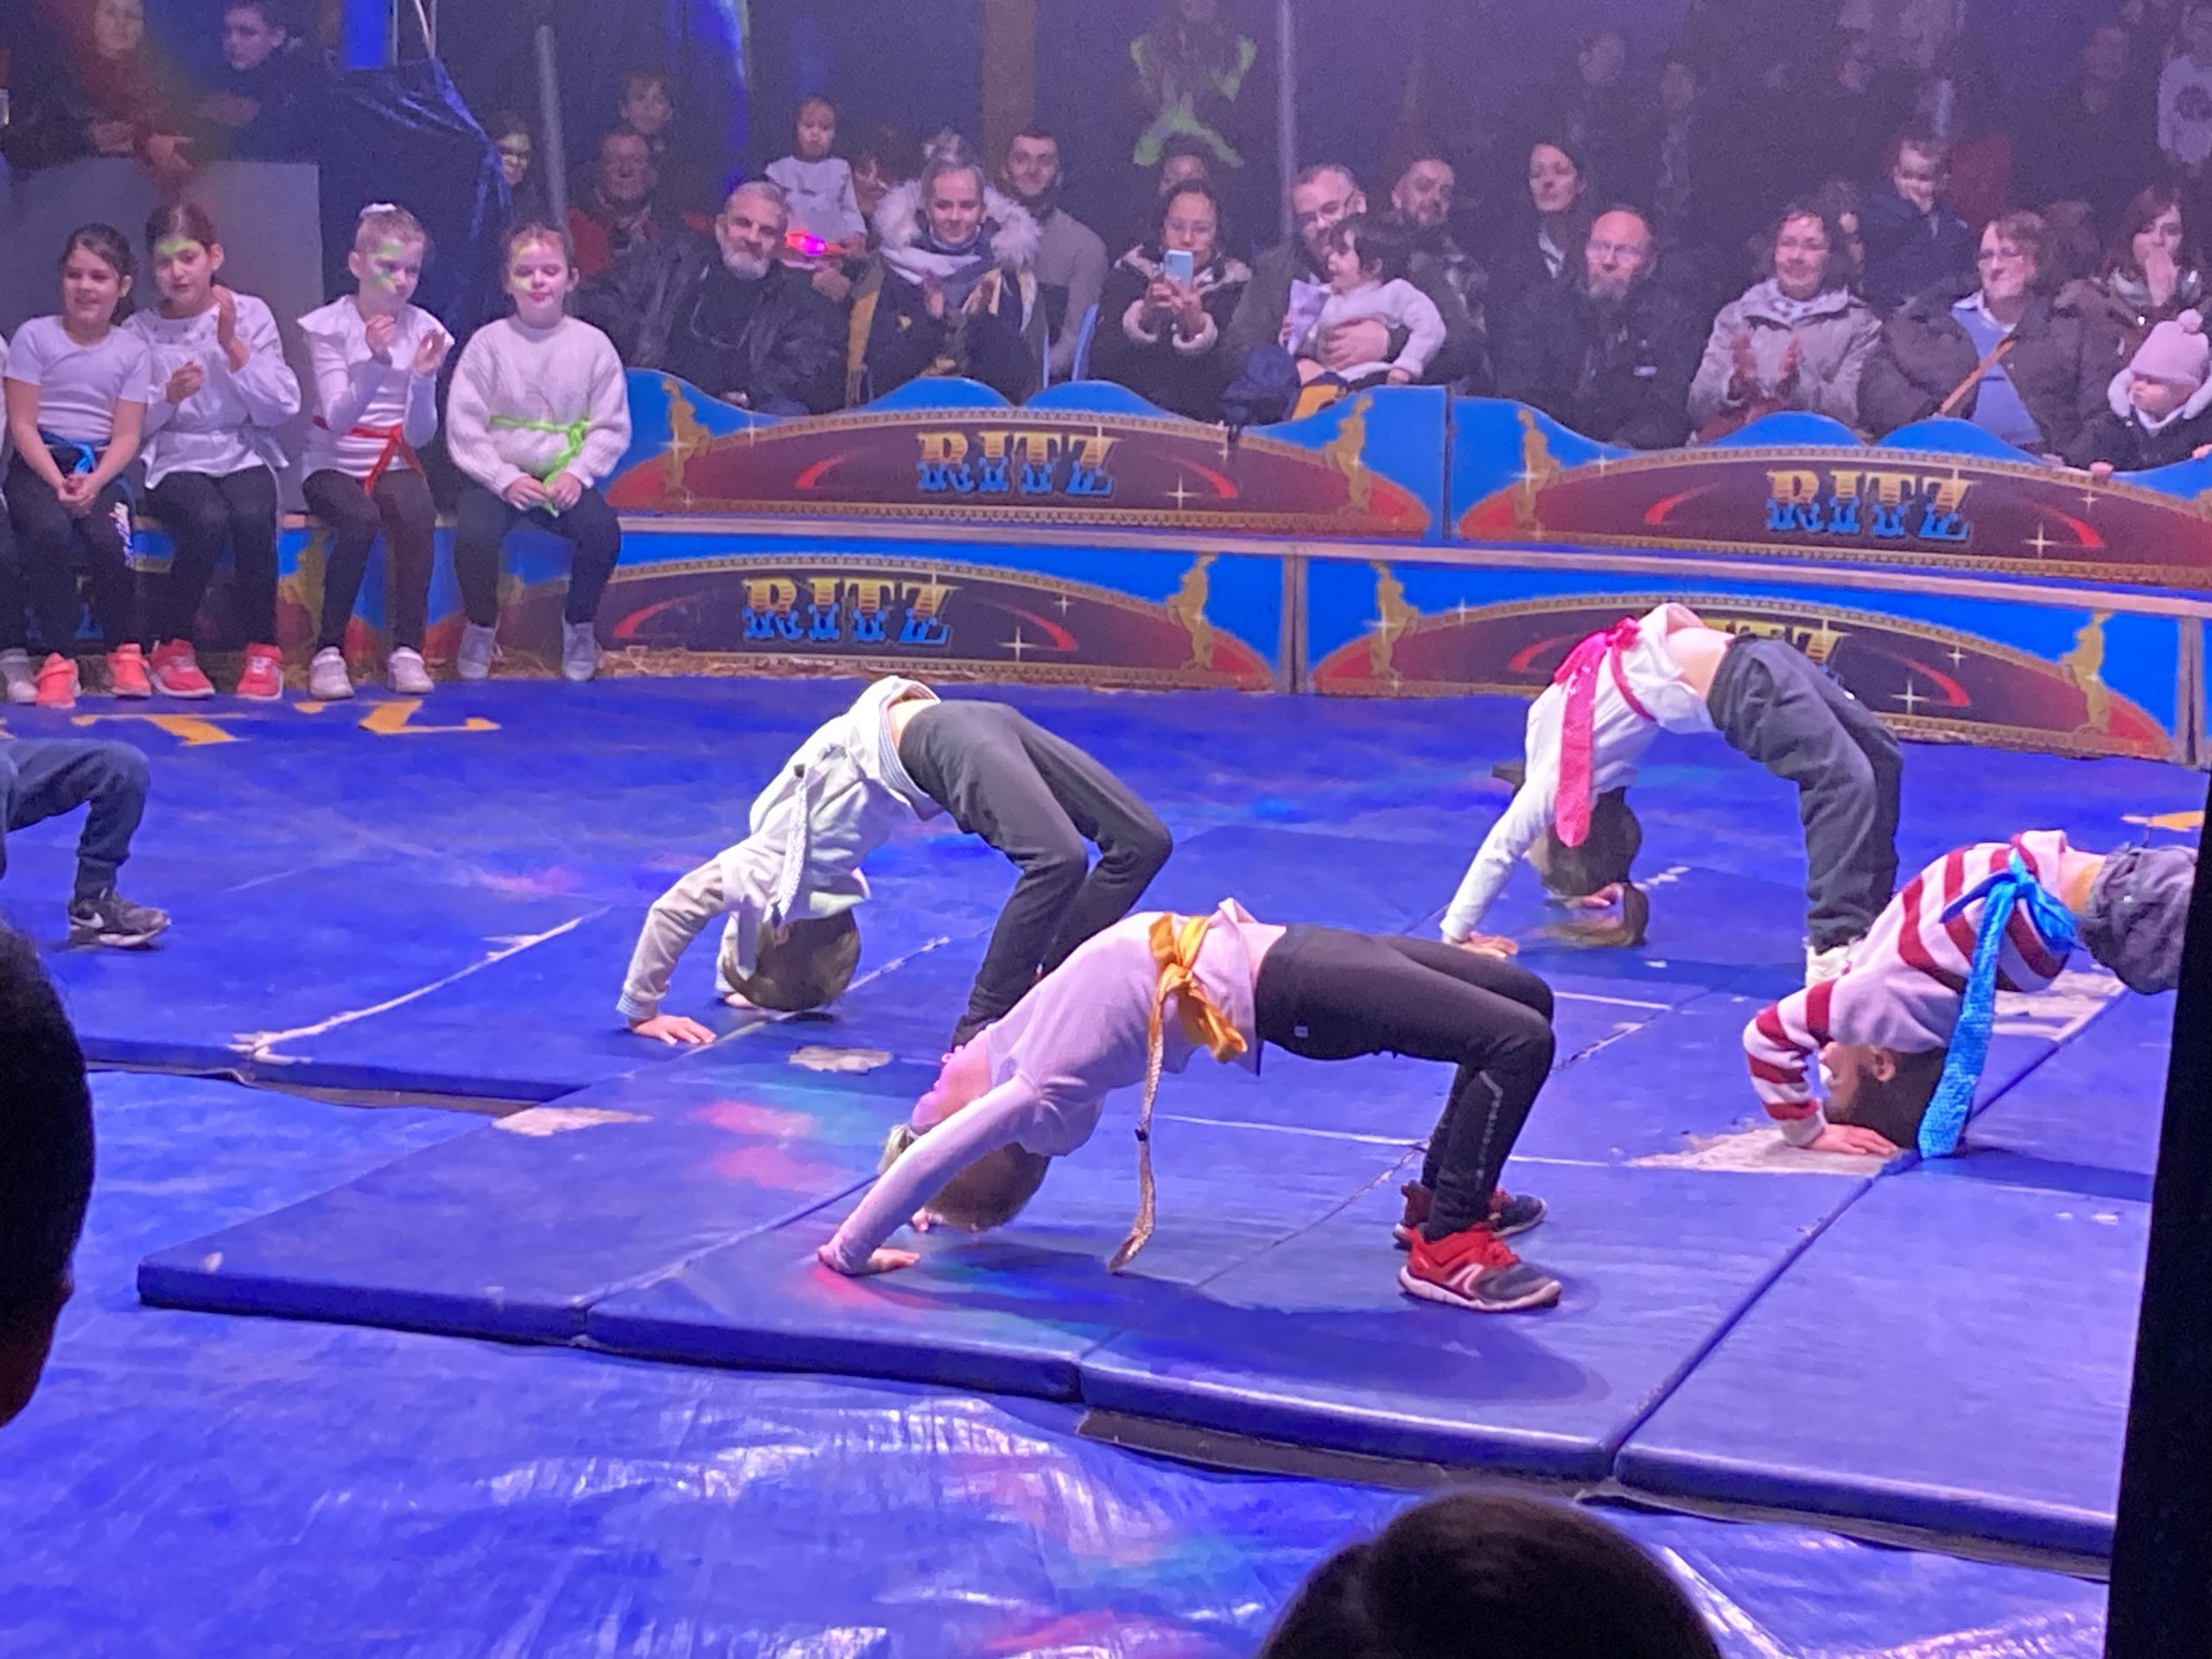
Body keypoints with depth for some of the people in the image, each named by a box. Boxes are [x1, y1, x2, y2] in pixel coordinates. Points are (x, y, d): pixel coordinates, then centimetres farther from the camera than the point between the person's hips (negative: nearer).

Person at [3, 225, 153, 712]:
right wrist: (58, 483, -16)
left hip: (100, 467, 2)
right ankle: (59, 658, -20)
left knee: (110, 540, -28)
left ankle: (125, 652, -5)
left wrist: (93, 484, -17)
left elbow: (126, 436, 1)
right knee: (49, 531, -32)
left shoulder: (131, 350, 5)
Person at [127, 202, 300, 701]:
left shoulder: (249, 315, 3)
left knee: (253, 519, -31)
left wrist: (231, 345, -12)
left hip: (243, 455, 1)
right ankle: (172, 646, -10)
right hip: (175, 461, -1)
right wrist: (168, 396, -20)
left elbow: (280, 409, -6)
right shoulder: (140, 331, 2)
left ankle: (263, 651, -13)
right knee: (208, 521, -31)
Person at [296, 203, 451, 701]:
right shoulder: (330, 326, -6)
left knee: (418, 515, -31)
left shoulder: (422, 330, 1)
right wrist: (376, 363, -33)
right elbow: (339, 419, -19)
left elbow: (420, 435, -5)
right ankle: (329, 651, -21)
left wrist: (422, 377, -23)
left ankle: (407, 649, -20)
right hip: (334, 465, -2)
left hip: (394, 463, 2)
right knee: (361, 520, -33)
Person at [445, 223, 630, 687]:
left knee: (604, 532, -27)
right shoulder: (488, 343, -1)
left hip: (565, 478, 1)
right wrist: (505, 480, -13)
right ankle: (481, 625, -1)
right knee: (474, 536, -30)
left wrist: (578, 473, -12)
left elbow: (611, 427, 4)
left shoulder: (592, 345, 2)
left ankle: (579, 625, 0)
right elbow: (464, 427, -3)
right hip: (496, 476, -1)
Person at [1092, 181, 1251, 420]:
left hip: (1201, 423, -1)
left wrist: (1198, 327, -20)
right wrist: (1144, 317, -16)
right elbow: (1100, 362, -1)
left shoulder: (1236, 286, 6)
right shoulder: (1130, 273, 9)